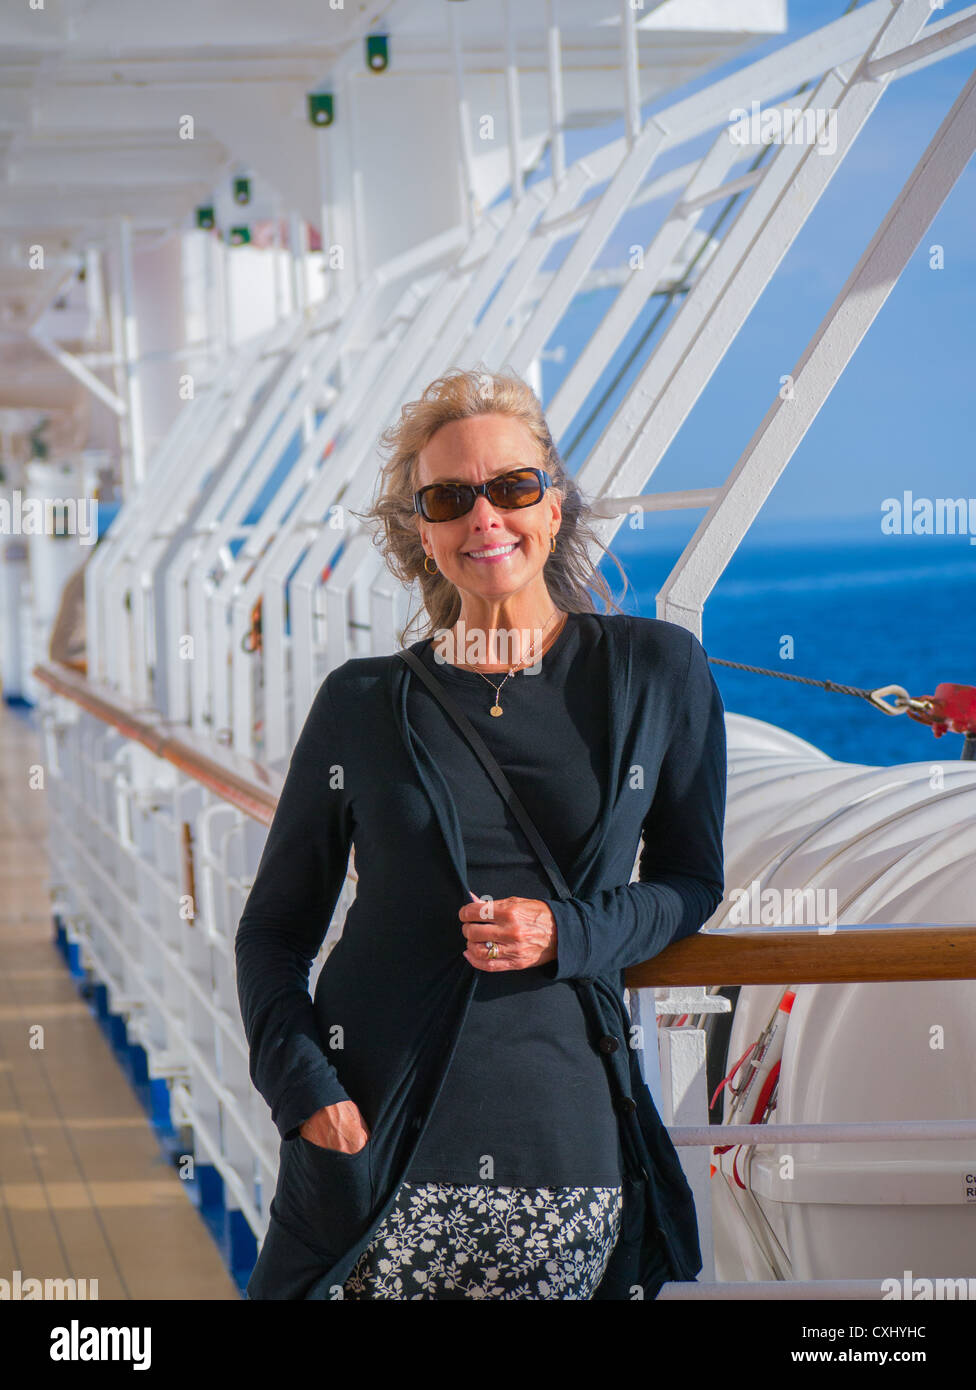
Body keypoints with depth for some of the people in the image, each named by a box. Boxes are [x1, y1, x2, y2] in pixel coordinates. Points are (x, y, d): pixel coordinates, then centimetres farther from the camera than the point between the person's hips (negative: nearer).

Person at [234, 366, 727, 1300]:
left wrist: (566, 934, -8)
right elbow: (273, 929, 10)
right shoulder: (362, 704, 4)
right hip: (376, 1144, 0)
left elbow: (692, 881, 12)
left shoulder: (657, 672, 3)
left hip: (566, 1143, 0)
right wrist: (301, 1084, -7)